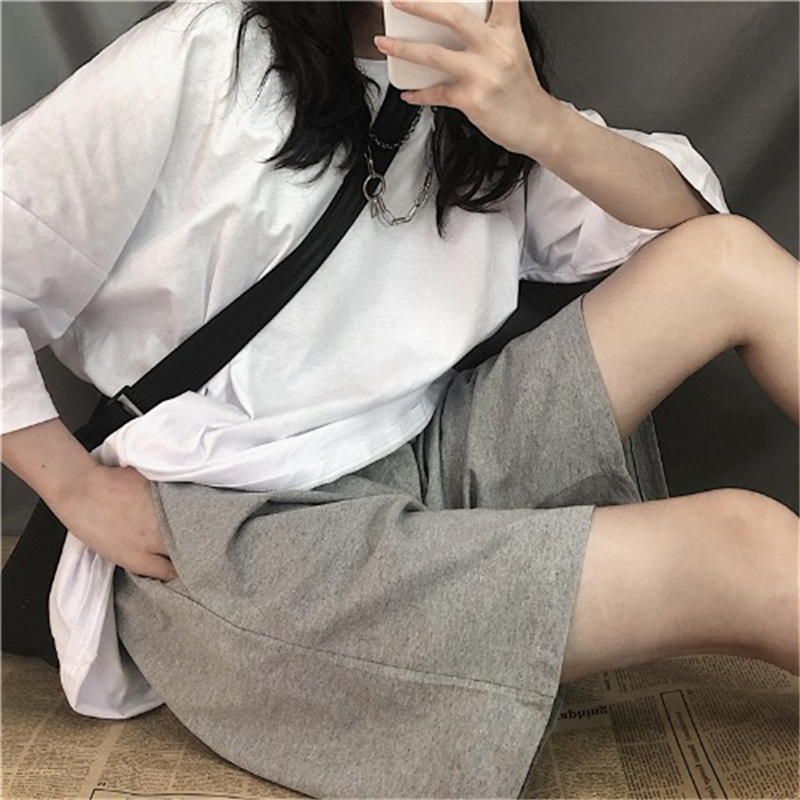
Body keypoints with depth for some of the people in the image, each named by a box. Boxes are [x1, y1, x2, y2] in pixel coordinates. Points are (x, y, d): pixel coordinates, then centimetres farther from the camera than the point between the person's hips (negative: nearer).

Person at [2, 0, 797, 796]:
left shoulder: (483, 100, 13)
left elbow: (692, 217, 4)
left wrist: (543, 125, -13)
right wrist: (81, 491, -10)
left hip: (431, 463, 7)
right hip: (239, 533, -6)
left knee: (732, 256, -4)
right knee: (734, 549, -22)